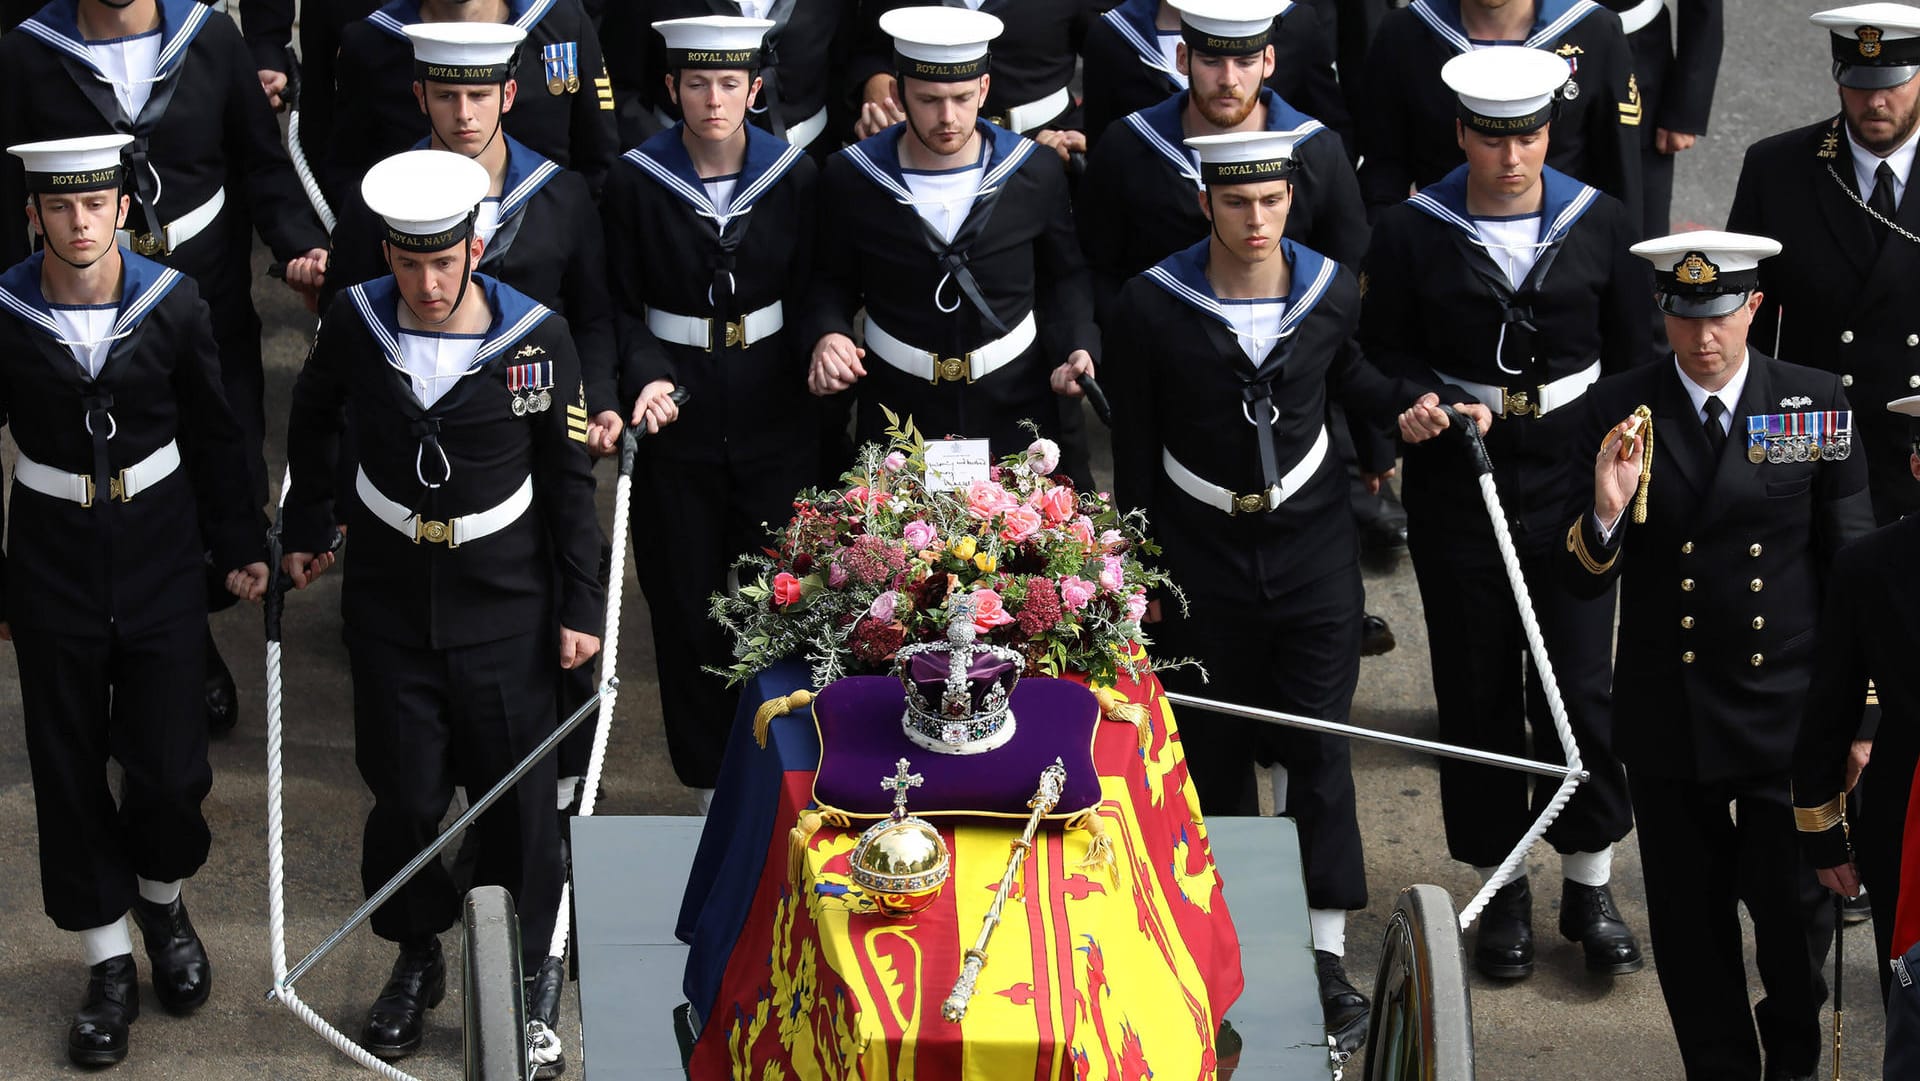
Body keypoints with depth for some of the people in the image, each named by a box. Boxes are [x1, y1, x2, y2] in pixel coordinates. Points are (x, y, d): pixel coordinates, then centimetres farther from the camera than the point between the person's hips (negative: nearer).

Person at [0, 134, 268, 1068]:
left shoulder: (173, 304, -8)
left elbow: (215, 433, 4)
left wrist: (240, 545, 8)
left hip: (161, 560, 0)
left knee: (170, 769, -1)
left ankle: (163, 902, 32)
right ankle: (109, 963, 23)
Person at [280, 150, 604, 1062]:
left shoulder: (536, 336, -14)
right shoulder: (354, 323, -9)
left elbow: (570, 479, -4)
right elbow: (313, 420, 13)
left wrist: (581, 606, -3)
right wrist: (308, 527, 15)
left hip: (505, 606, -1)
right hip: (390, 599, 2)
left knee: (516, 793, 6)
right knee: (405, 793, 8)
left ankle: (520, 974, 24)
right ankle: (416, 958, 31)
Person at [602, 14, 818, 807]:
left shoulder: (795, 176, -2)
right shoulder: (635, 183, -6)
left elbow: (812, 295, 5)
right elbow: (622, 305, -2)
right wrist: (647, 377, -18)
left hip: (774, 409, 1)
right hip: (679, 415, -1)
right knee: (687, 601, 5)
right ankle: (708, 778, 19)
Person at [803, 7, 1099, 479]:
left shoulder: (1036, 174, -5)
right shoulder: (850, 178, -7)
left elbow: (1064, 277, 9)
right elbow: (833, 280, 6)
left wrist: (1077, 348, -8)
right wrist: (828, 334, -14)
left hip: (1014, 407, 0)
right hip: (898, 412, 0)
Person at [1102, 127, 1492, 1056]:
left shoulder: (1331, 291, -6)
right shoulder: (1152, 307, -12)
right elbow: (1134, 448, -4)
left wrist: (1404, 403, -3)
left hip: (1310, 542, 1)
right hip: (1200, 551, 0)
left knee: (1316, 742, -3)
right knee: (1214, 746, 9)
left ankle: (1327, 956, 1)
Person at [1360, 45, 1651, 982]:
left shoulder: (1601, 225, 0)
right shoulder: (1411, 234, -4)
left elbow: (1636, 359, 7)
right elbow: (1382, 356, 2)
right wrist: (1445, 407, -16)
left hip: (1572, 480, 0)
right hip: (1457, 485, 0)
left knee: (1580, 683, -1)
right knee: (1478, 689, 5)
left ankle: (1589, 885, 15)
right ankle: (1502, 889, 18)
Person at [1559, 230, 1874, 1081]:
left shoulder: (1817, 404, -2)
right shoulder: (1614, 413, -4)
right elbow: (1583, 582, -4)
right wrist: (1605, 510, -25)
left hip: (1788, 712, 0)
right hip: (1668, 715, 0)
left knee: (1796, 907, 4)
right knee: (1692, 921, 10)